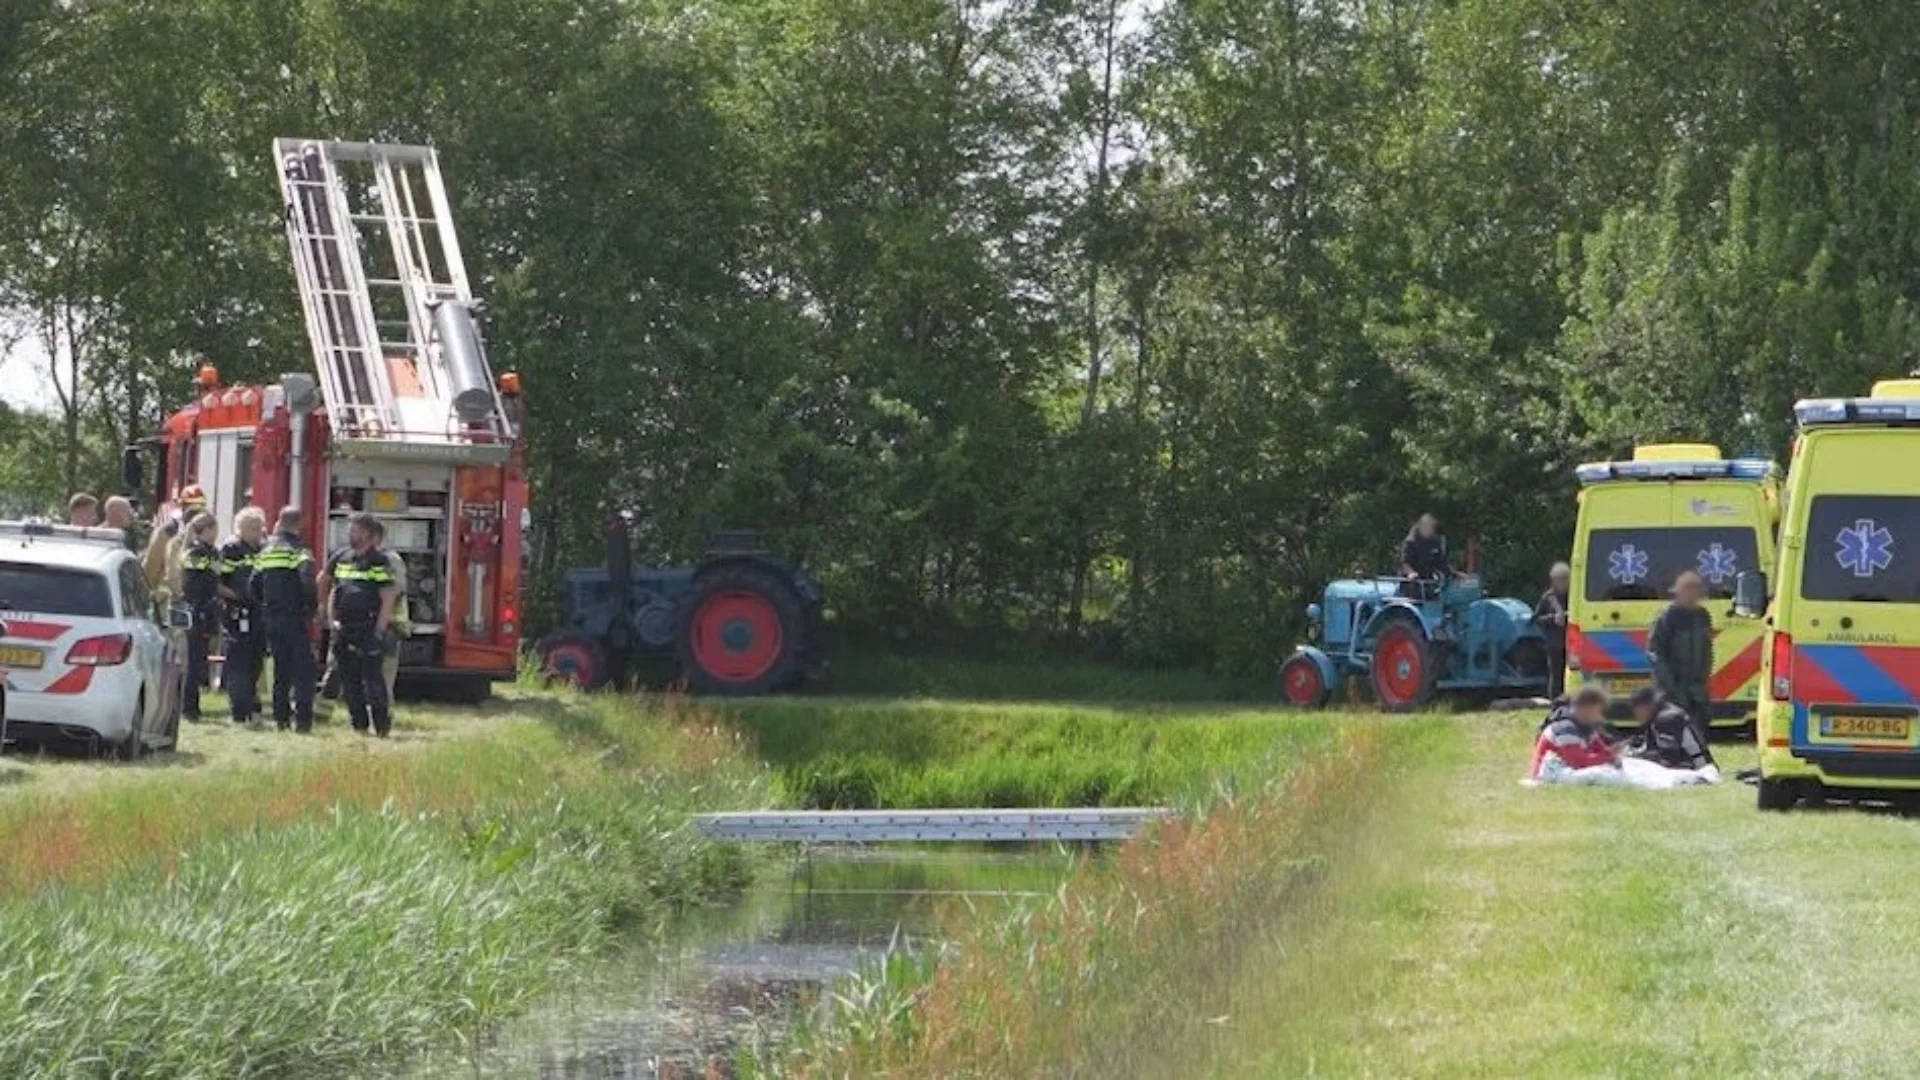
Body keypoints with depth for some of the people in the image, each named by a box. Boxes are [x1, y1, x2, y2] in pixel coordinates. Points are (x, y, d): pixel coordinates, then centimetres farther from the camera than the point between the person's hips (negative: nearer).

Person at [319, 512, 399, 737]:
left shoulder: (379, 561, -8)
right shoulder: (341, 557, 11)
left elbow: (388, 599, -11)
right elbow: (324, 582, 25)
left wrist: (379, 632, -15)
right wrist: (331, 617, 17)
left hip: (368, 631, -7)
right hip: (344, 629, 7)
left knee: (372, 679, -9)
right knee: (349, 680, 9)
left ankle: (382, 725, -4)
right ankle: (359, 725, 16)